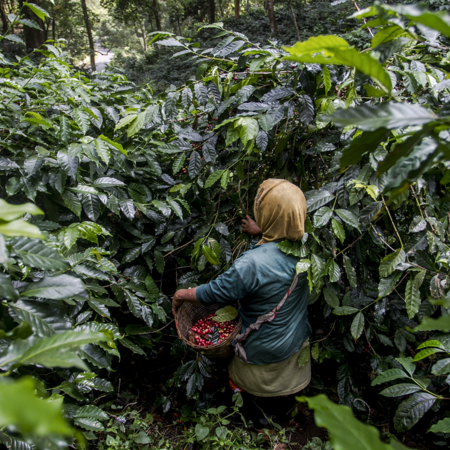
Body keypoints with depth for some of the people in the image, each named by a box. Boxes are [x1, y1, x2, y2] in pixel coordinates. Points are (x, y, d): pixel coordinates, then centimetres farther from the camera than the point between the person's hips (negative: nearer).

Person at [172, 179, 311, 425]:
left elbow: (214, 293, -22)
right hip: (298, 341, 5)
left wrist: (181, 295, -5)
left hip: (265, 353, -5)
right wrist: (261, 232, 20)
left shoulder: (252, 264, -38)